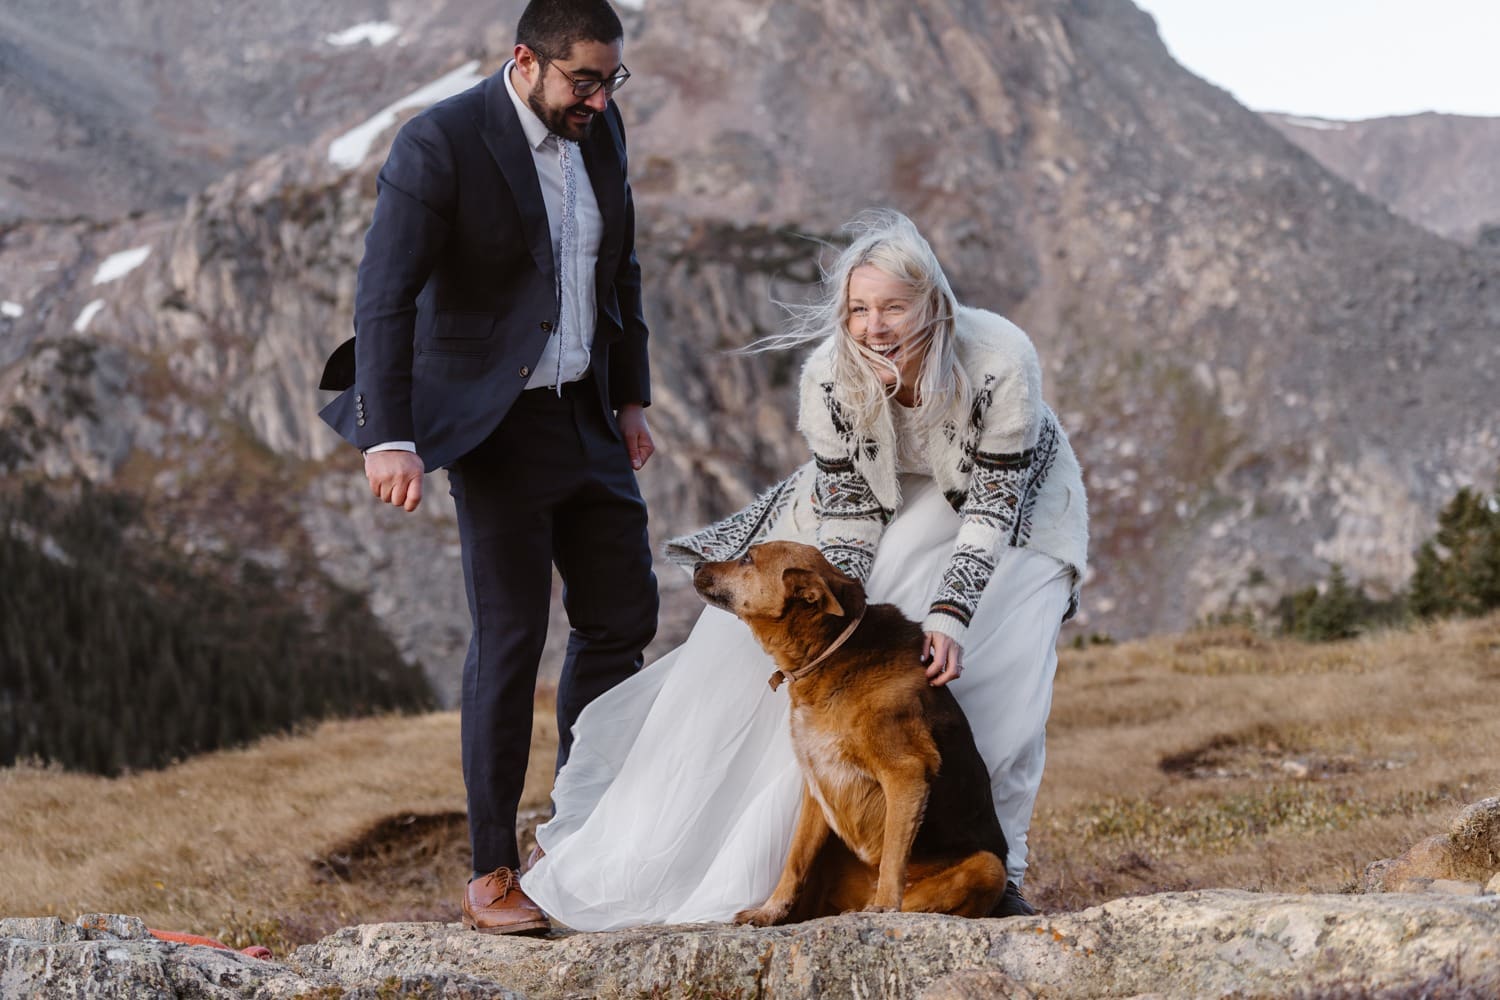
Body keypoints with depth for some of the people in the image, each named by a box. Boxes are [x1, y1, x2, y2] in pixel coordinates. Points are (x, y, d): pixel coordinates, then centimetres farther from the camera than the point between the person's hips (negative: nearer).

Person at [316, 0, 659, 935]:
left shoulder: (599, 129, 3)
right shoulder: (439, 145, -18)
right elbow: (385, 297, -22)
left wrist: (631, 398, 15)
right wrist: (390, 439, -29)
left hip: (587, 413, 7)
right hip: (495, 426, -7)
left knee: (625, 614, 11)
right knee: (511, 638, -5)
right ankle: (492, 874, 5)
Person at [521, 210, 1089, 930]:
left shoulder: (1000, 361, -35)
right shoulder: (830, 376, -26)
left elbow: (992, 511, -29)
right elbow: (849, 512, -18)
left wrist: (949, 617, -41)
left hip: (1009, 498, -2)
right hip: (885, 498, 2)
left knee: (998, 664, -26)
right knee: (755, 633, -6)